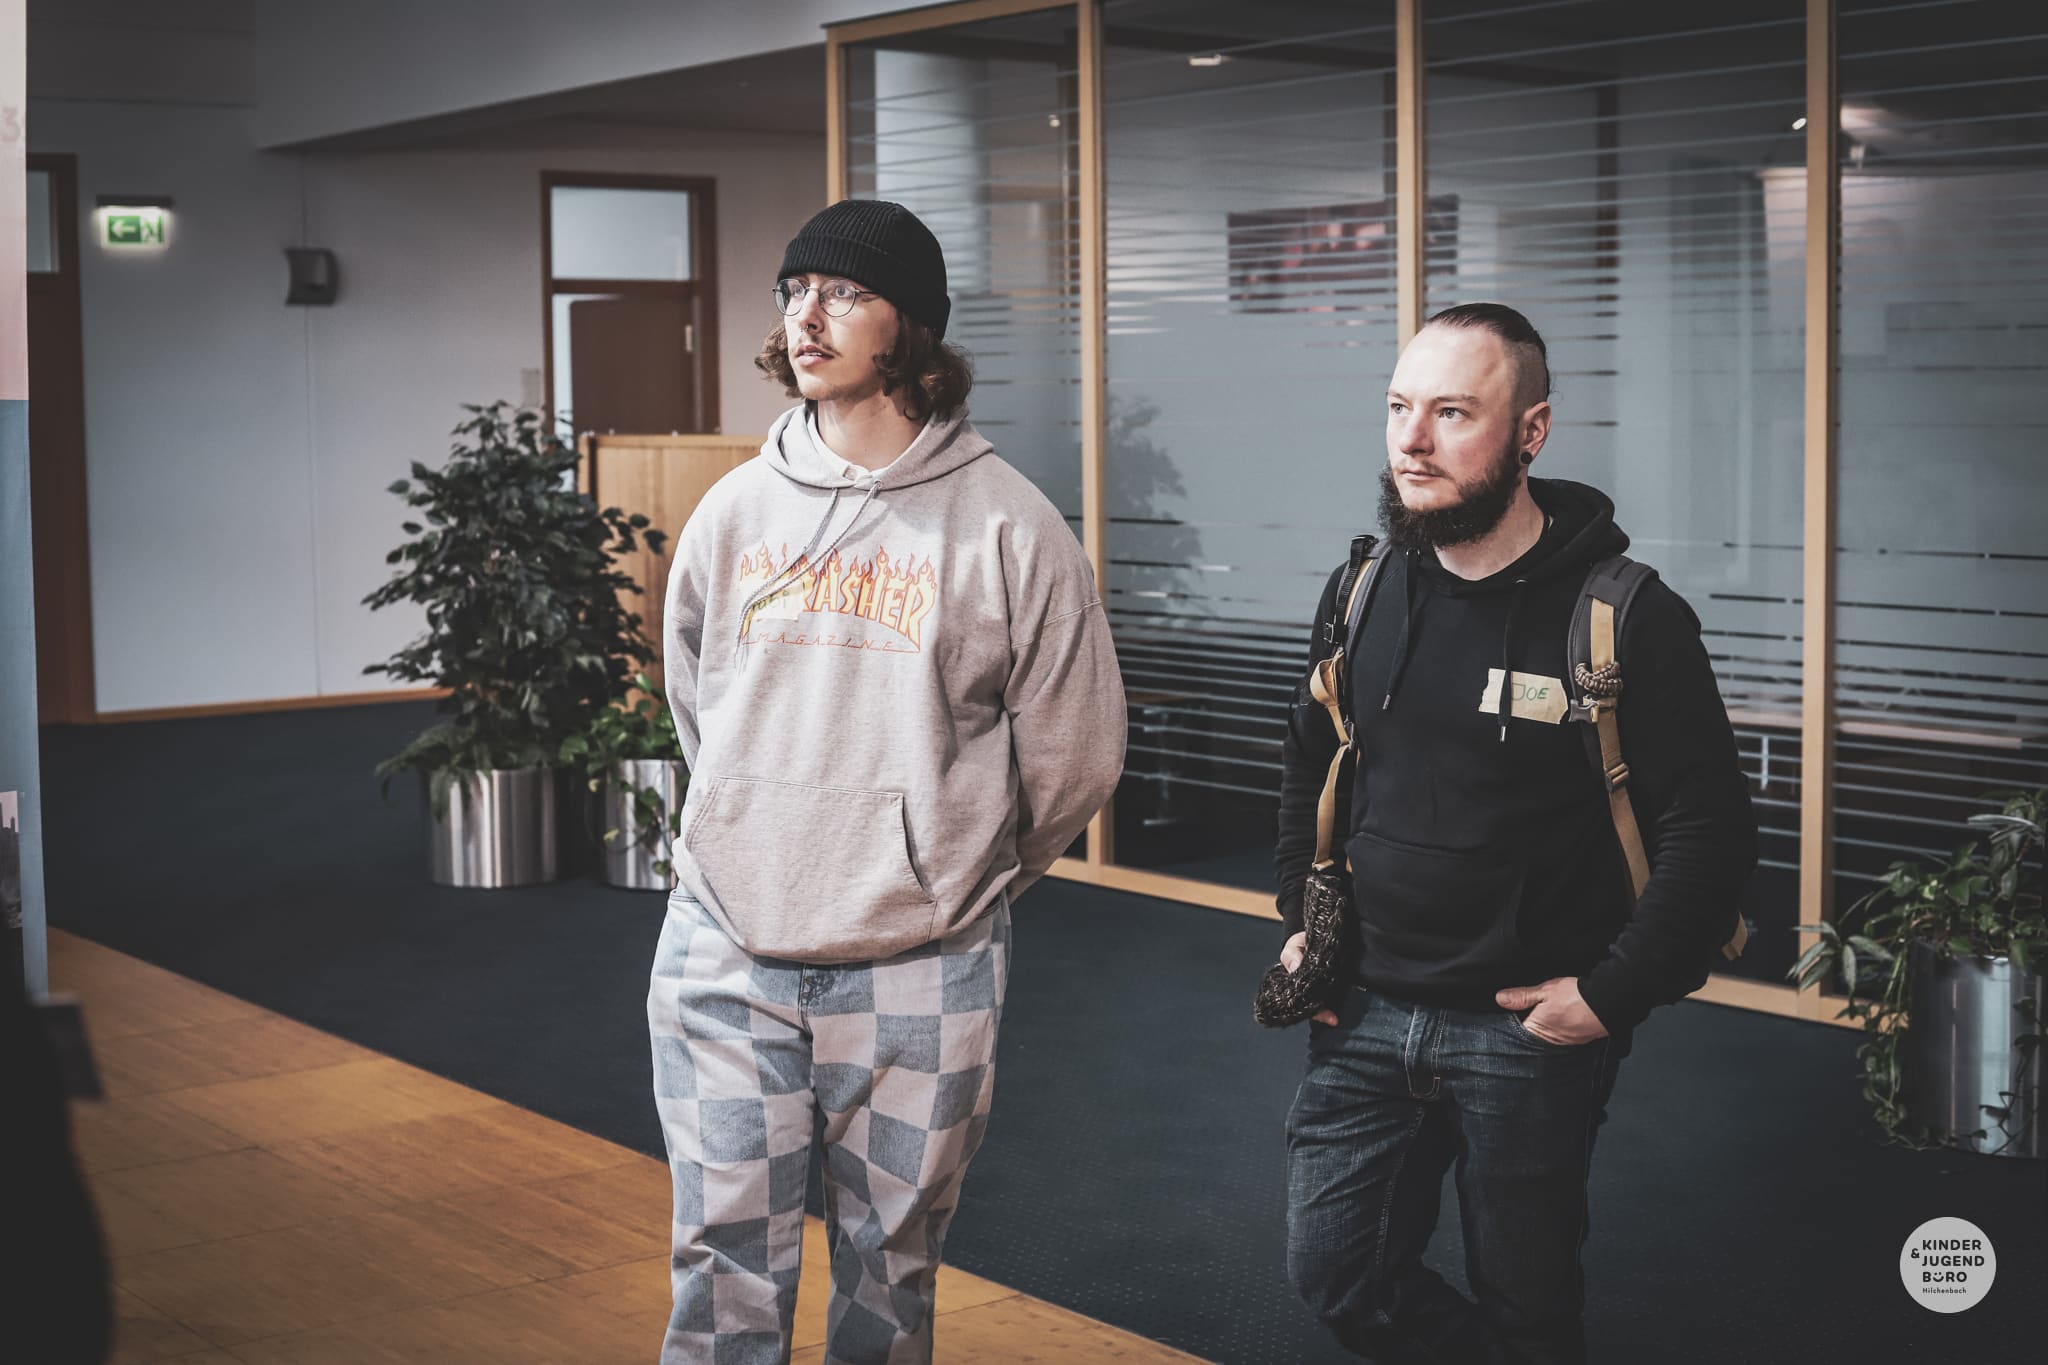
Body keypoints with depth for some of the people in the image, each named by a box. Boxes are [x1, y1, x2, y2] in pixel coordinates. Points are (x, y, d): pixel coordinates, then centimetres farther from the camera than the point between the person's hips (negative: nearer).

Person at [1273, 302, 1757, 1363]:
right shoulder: (1362, 589, 3)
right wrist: (1299, 920, 12)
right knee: (1333, 1270, 6)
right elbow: (1308, 765, 19)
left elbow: (1710, 830, -12)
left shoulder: (1625, 618, -13)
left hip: (1527, 1033, -5)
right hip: (1364, 1012, 5)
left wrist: (1615, 995, -15)